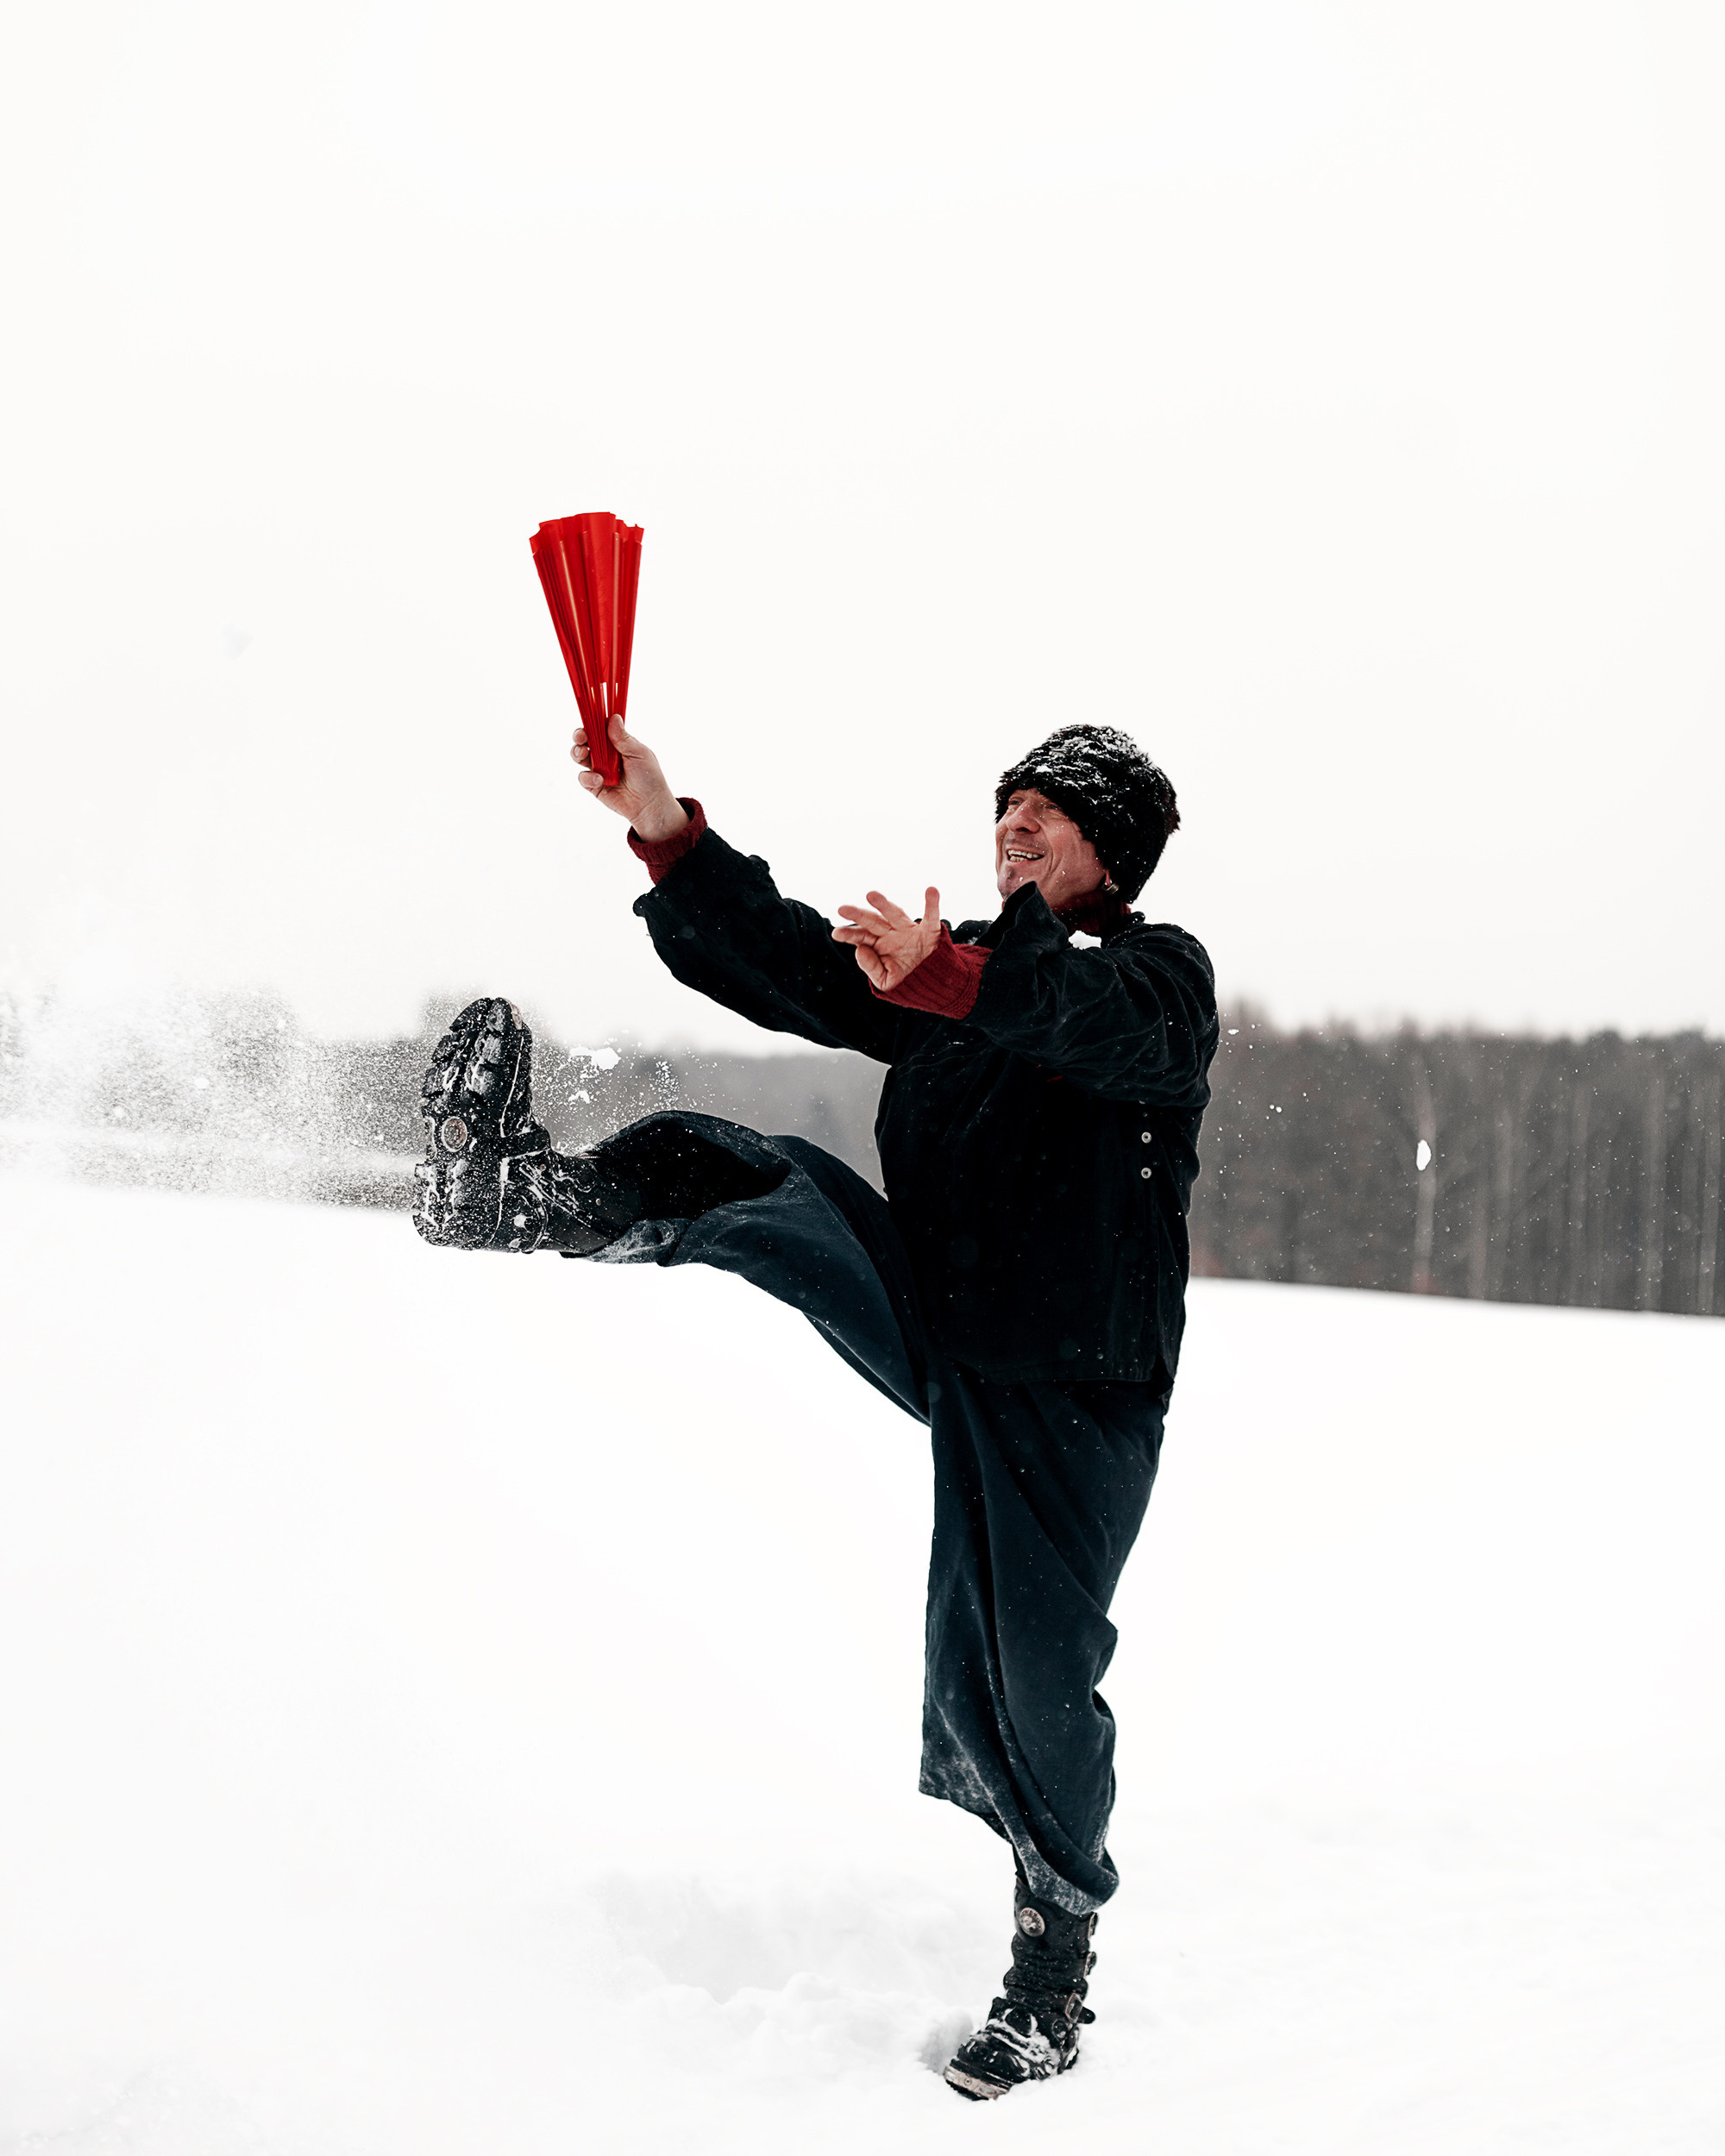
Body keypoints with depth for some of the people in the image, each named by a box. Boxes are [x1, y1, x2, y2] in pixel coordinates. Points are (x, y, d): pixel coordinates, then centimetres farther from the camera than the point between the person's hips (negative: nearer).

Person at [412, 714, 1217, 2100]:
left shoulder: (1161, 976, -2)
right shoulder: (945, 971, 16)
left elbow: (1097, 1021, -28)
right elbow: (784, 962, 3)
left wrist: (945, 977, -47)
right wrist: (666, 831, -12)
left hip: (1071, 1386, -5)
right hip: (930, 1334, 5)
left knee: (1017, 1674, -6)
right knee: (761, 1181, -15)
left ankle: (1054, 1960, 12)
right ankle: (523, 1196, -36)